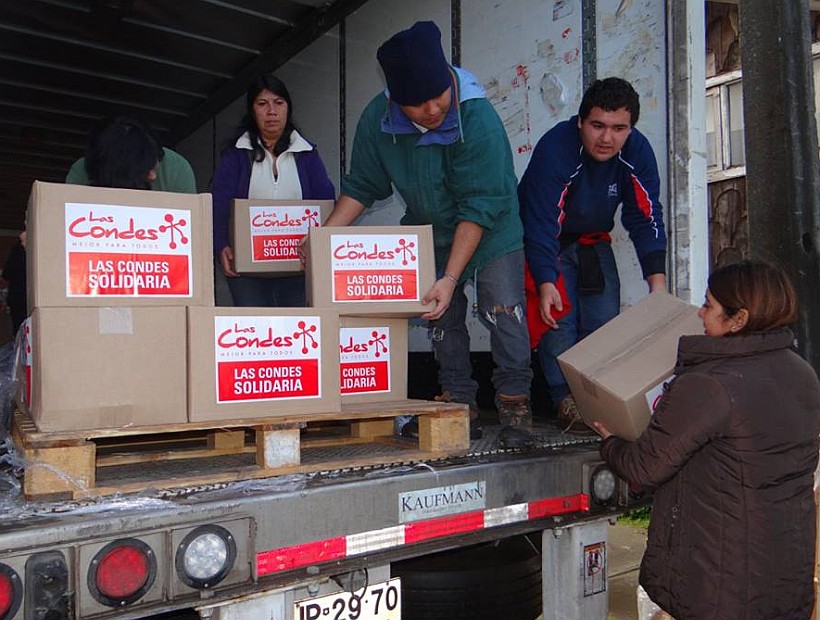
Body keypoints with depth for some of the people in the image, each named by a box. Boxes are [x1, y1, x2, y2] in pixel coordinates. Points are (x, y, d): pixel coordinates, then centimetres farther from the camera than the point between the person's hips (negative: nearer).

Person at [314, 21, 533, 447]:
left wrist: (450, 278, -33)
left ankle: (515, 407, 2)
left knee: (502, 311, -11)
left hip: (492, 231, -4)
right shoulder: (377, 119, -18)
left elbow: (478, 208, -30)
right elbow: (362, 186, -8)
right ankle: (461, 408, 19)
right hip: (432, 233, 5)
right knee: (443, 320, 8)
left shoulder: (478, 119, -31)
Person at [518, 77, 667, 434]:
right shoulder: (555, 150, -31)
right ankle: (566, 401, -9)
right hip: (546, 242, -4)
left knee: (605, 320, -2)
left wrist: (657, 281, -21)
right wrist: (546, 284, -38)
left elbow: (646, 219, -13)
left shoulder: (637, 152, -17)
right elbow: (541, 224, -31)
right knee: (558, 316, -17)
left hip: (592, 241, 5)